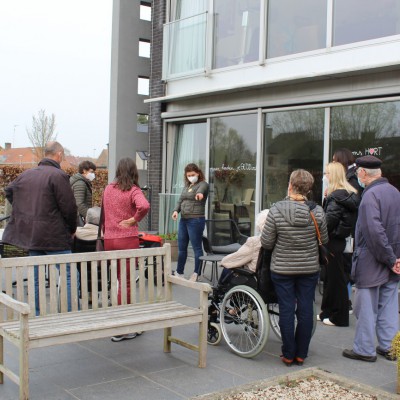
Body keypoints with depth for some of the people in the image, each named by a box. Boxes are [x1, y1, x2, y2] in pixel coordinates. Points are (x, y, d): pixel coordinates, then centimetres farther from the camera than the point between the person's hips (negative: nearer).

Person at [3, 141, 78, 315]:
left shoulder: (26, 174, 12)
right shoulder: (58, 175, -11)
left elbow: (9, 191, 28)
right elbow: (69, 207, -13)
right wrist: (72, 229, 3)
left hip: (30, 234, 7)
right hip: (54, 236, -7)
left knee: (36, 279, 14)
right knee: (69, 276, -2)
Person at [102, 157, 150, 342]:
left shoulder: (108, 189, 8)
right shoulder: (133, 190, -9)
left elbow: (104, 214, 15)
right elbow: (144, 206, -29)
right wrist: (133, 220, -13)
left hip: (109, 240, 5)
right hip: (127, 239, -5)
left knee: (121, 280, 18)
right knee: (126, 282, 2)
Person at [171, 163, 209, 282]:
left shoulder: (203, 184, -6)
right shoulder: (187, 186, 17)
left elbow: (201, 190, -30)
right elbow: (181, 200, 15)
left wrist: (199, 193, -54)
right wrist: (176, 210, -5)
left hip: (196, 220, -8)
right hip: (183, 219, 8)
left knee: (197, 247, -2)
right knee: (181, 247, 14)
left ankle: (196, 274, 7)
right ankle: (179, 272, 25)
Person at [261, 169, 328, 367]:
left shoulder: (276, 210, -16)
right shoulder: (317, 212, -10)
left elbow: (266, 243, -10)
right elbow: (324, 241, 1)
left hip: (282, 269, -1)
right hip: (309, 269, 2)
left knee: (286, 310, 8)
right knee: (305, 310, 11)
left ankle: (288, 354, 17)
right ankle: (301, 354, 20)